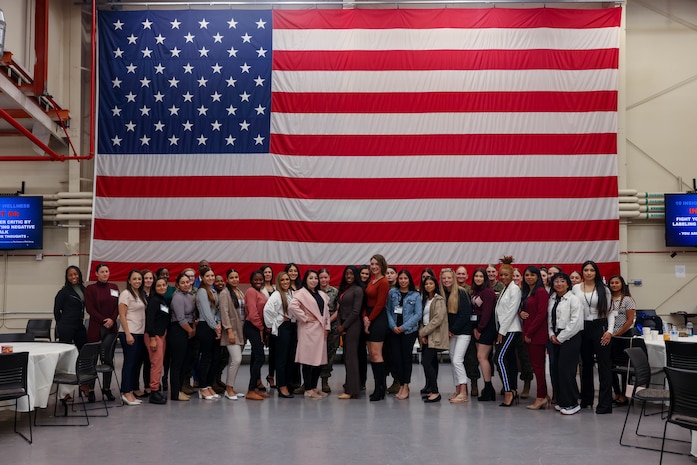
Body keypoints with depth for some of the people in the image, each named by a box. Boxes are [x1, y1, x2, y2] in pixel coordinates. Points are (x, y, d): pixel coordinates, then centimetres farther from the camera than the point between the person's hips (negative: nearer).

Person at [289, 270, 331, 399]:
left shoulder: (322, 295, 18)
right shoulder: (301, 293, -6)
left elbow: (326, 311, 20)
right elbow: (292, 306, -21)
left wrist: (327, 327, 9)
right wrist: (305, 318, -16)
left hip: (320, 331, 7)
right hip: (308, 331, -7)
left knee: (320, 360, 9)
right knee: (308, 360, -5)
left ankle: (314, 387, 20)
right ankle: (308, 389, 1)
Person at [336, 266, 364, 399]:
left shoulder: (357, 290, -8)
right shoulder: (343, 289, 15)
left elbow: (356, 311, -12)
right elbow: (340, 308, 15)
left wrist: (344, 326, -10)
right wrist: (339, 325, 3)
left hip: (352, 326, -8)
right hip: (343, 326, 8)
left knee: (350, 356, -9)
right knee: (346, 356, 8)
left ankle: (351, 390, -8)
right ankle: (350, 385, 13)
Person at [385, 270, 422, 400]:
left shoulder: (415, 295, -1)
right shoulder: (392, 292, 5)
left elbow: (418, 314, -5)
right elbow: (388, 310, 4)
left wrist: (403, 327, -11)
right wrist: (393, 326, -8)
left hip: (409, 330, -2)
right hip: (394, 330, 2)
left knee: (406, 357, 0)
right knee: (396, 357, 1)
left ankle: (406, 387, 7)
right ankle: (401, 385, 13)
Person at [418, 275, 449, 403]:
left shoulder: (439, 300, -8)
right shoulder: (425, 299, 17)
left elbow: (438, 319, -16)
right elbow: (422, 318, 15)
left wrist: (423, 332, -12)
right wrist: (421, 333, 0)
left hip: (435, 336, -8)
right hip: (426, 336, 8)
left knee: (426, 362, -14)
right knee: (432, 363, 9)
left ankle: (435, 392, -11)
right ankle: (430, 389, 12)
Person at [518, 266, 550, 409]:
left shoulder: (541, 292, -10)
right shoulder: (526, 292, 18)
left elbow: (541, 314, -16)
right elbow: (522, 309, 26)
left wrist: (530, 333, -14)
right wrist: (520, 313, 1)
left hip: (537, 334, -9)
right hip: (528, 333, 9)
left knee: (538, 365, -5)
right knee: (536, 365, 10)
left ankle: (541, 397, 0)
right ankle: (544, 395, 16)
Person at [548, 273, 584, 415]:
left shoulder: (573, 299, -8)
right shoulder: (552, 299, 14)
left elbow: (575, 322, -14)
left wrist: (561, 337, -12)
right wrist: (552, 334, 2)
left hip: (570, 338, -7)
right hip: (556, 338, 7)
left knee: (566, 370, -10)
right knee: (555, 368, 6)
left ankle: (572, 403, -1)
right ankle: (561, 401, 17)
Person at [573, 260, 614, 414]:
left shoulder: (604, 289, 0)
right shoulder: (575, 289, 5)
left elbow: (610, 312, 0)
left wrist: (609, 331, -11)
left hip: (600, 327, -3)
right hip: (582, 328, 3)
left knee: (604, 365, -4)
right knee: (586, 364, 13)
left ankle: (605, 404, -3)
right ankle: (586, 399, 24)